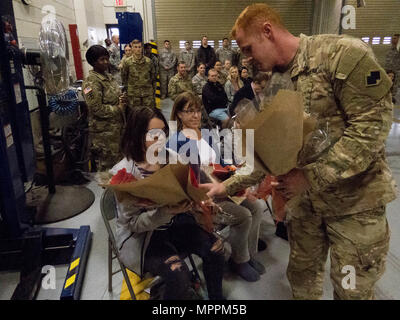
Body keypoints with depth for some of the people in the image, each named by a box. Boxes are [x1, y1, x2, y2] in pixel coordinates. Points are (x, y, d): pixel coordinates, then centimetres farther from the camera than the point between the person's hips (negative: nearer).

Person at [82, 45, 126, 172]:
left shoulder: (108, 76, 11)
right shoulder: (91, 82, -16)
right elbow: (97, 109, -22)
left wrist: (122, 99, 1)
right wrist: (118, 108, -14)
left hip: (116, 127, 9)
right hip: (103, 132, -9)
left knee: (119, 160, 19)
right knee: (107, 166, 2)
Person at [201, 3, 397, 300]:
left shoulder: (342, 54, -16)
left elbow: (373, 126, -21)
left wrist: (311, 176, -24)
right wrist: (227, 186, 1)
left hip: (356, 201, -5)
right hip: (306, 200, 6)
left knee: (352, 290, 11)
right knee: (302, 275, 20)